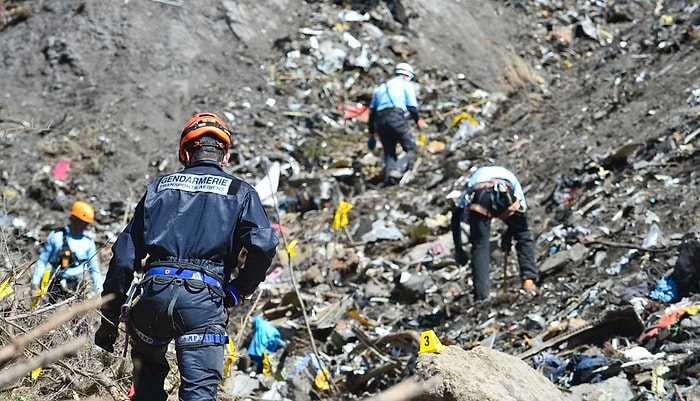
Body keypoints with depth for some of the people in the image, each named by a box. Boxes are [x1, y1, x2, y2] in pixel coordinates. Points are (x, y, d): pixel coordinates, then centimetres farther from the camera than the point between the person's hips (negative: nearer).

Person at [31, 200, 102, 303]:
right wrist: (35, 284, 3)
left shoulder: (88, 242, 6)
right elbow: (42, 261, 7)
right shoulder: (56, 236, 1)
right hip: (55, 284, -1)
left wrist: (99, 293, -1)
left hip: (76, 287, 1)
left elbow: (94, 269, 10)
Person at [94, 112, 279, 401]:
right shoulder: (240, 192, 12)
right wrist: (237, 292, 8)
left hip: (154, 292, 2)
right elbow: (264, 245, -7)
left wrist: (110, 317, 19)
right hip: (204, 301, -2)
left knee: (148, 369, 30)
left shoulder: (161, 185, 18)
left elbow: (125, 254, 14)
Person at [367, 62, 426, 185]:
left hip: (379, 122, 5)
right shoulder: (406, 85, 14)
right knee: (411, 151, -3)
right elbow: (412, 106, 2)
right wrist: (418, 120, 20)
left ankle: (388, 180, -7)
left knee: (389, 153, 11)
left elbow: (372, 111, 25)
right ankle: (397, 170, -30)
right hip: (396, 118, -5)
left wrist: (372, 134, 26)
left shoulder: (381, 87, 30)